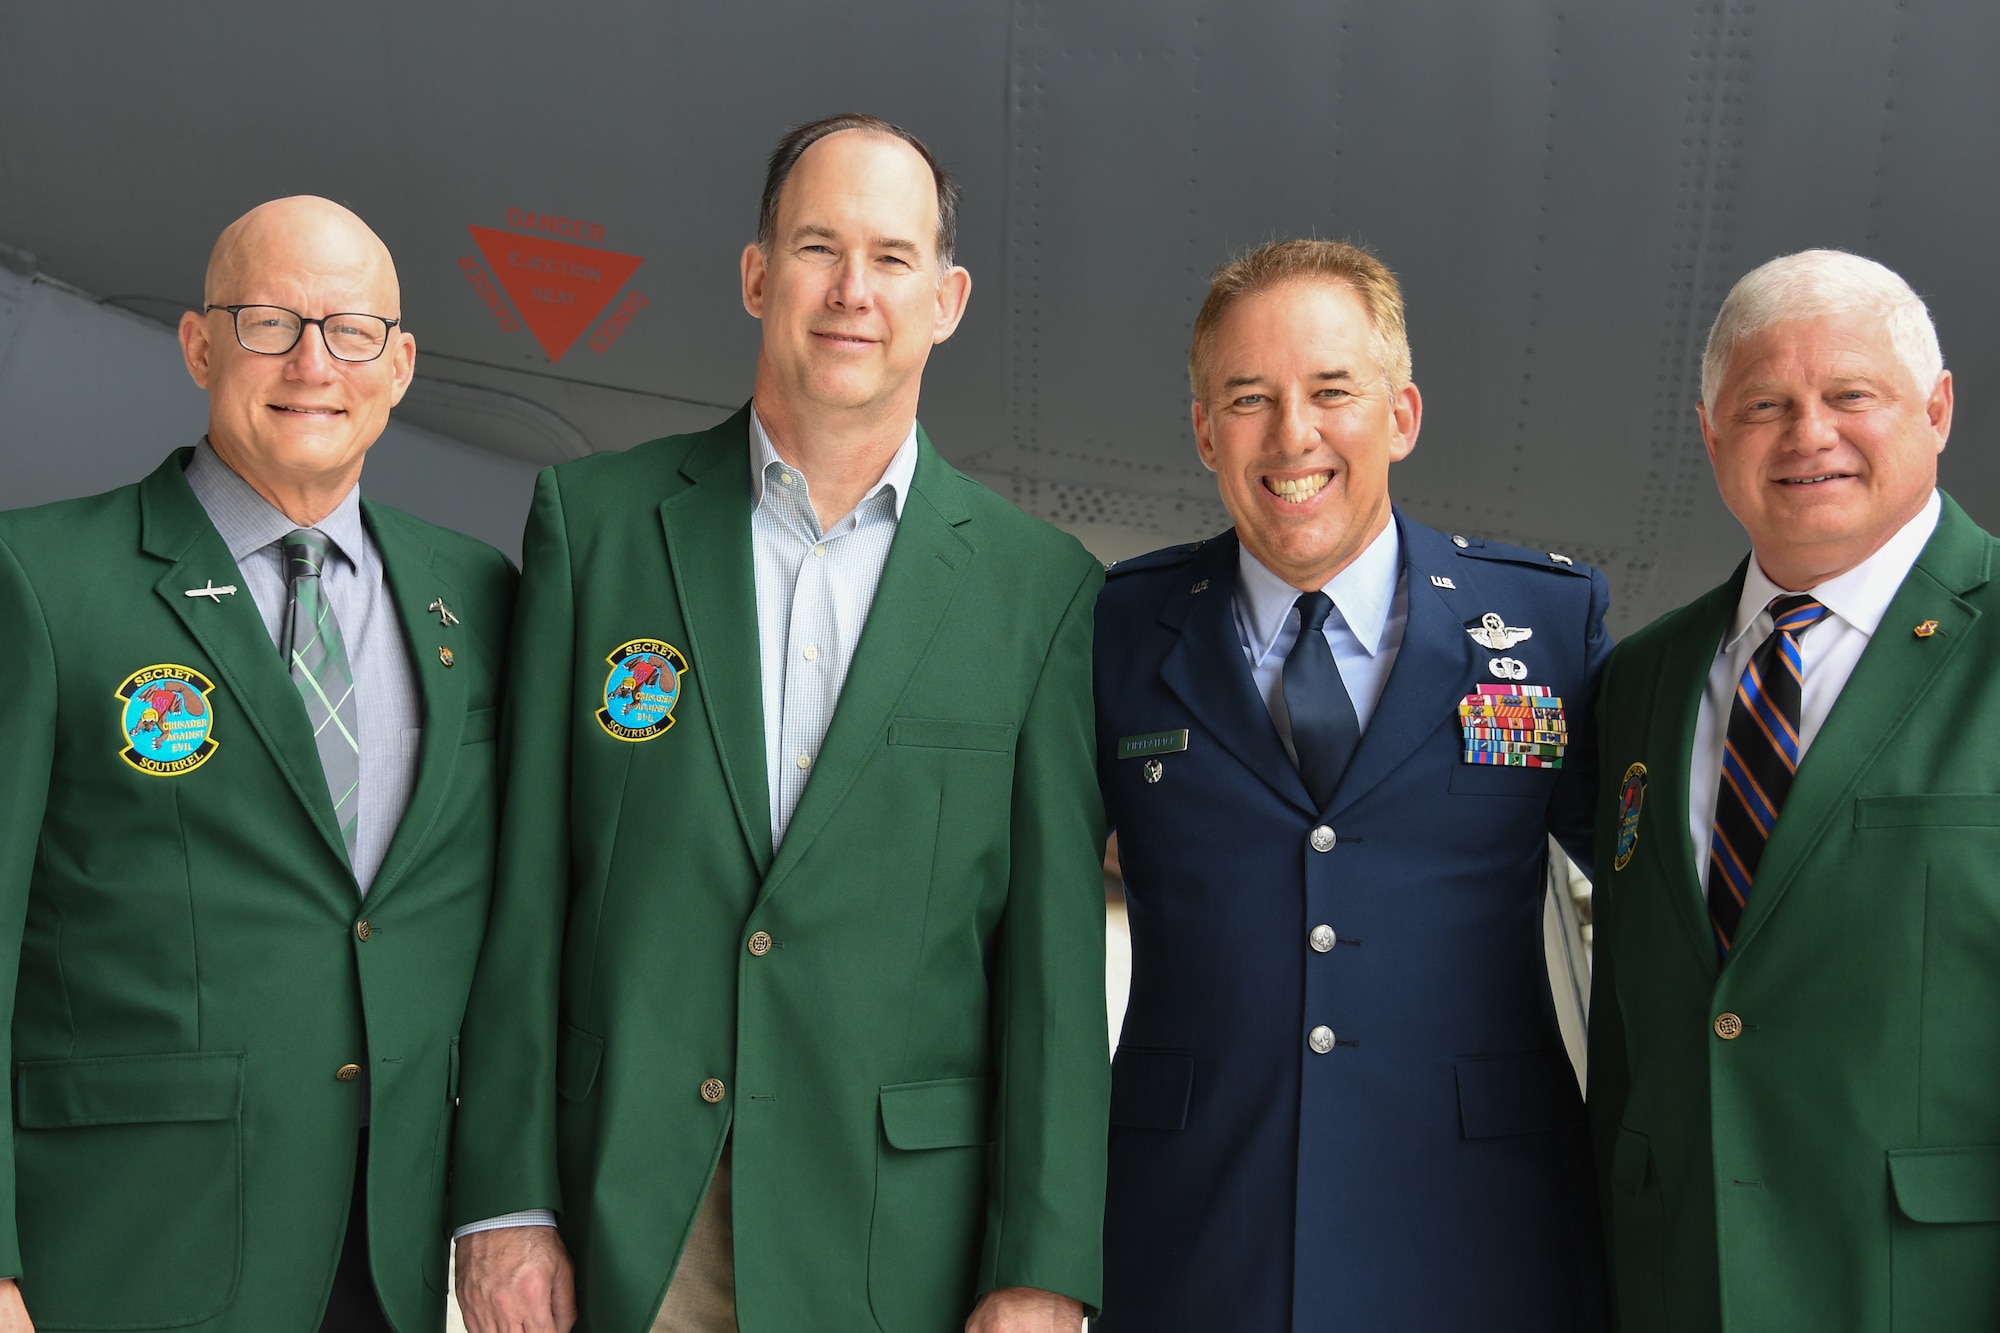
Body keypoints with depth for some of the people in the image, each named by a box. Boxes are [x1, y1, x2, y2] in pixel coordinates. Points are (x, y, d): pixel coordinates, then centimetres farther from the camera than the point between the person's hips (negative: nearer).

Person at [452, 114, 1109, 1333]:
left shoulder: (1043, 588, -1)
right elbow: (526, 882, 1)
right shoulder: (595, 517, 1)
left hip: (900, 1232, 0)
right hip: (622, 1225, 1)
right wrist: (503, 1197, -2)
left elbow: (1055, 952, -2)